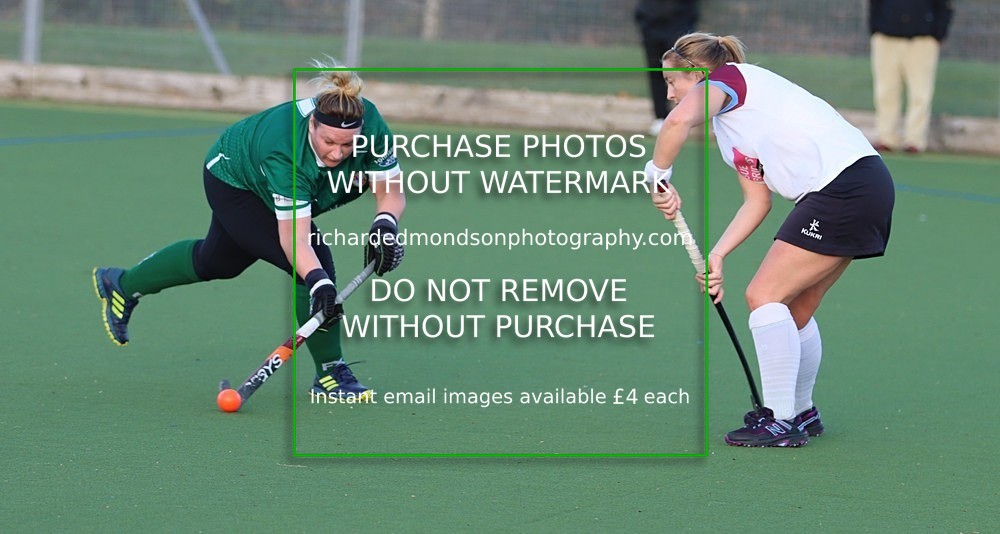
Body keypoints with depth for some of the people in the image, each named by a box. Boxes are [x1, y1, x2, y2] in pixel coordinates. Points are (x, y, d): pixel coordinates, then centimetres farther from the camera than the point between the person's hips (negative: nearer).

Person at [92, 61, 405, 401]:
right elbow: (294, 238, -47)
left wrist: (385, 225, -43)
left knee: (216, 262, 28)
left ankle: (122, 286, 52)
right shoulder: (283, 147, -46)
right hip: (233, 180, -7)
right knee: (312, 262, -21)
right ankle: (329, 373, -4)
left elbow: (392, 193, -23)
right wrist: (318, 283, -60)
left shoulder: (371, 124, -33)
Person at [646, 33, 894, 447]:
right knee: (793, 310, 17)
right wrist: (717, 255, 7)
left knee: (765, 295, -8)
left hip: (846, 183, -10)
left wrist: (657, 176, -11)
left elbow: (679, 121, -25)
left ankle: (781, 422, -6)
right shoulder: (727, 126, 25)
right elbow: (757, 202, 18)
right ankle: (801, 412, 28)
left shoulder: (725, 80, -3)